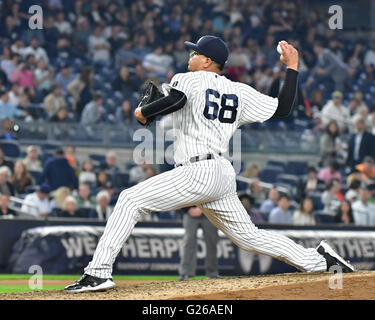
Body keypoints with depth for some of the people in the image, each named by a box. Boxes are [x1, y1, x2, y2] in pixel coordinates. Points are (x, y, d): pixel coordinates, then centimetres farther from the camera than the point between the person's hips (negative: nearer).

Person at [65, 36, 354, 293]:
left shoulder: (187, 80, -1)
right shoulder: (240, 92, 15)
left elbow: (175, 100, -23)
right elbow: (283, 108, 14)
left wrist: (143, 112, -5)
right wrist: (292, 67, 24)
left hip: (197, 173, -7)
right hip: (223, 175, 8)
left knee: (130, 200, -7)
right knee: (248, 236, 18)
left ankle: (99, 273, -17)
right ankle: (318, 259, 12)